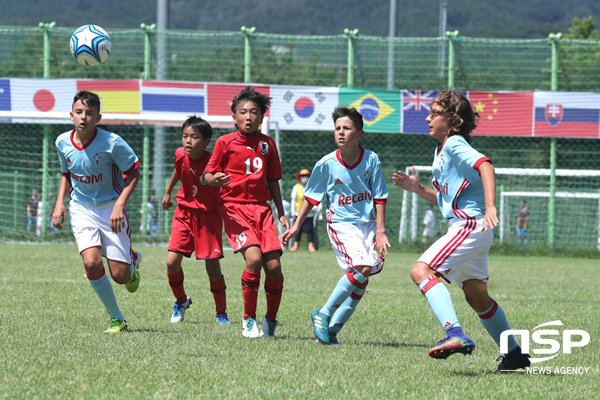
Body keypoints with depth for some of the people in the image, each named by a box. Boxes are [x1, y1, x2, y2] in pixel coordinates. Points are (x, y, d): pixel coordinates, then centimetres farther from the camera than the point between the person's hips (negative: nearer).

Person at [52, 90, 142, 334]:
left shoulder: (112, 143, -18)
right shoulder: (63, 143, -4)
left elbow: (133, 174, -8)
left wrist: (119, 204, -20)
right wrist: (60, 203, 2)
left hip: (110, 209, -3)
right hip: (81, 208, 3)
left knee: (120, 276, -5)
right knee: (92, 263, -21)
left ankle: (133, 260, 35)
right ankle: (116, 319, -2)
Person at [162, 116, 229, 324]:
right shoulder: (181, 155, -8)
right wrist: (168, 192, 28)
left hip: (208, 216, -4)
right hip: (184, 213, 4)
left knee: (212, 266, -4)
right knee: (172, 262, -6)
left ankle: (221, 312, 12)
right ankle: (181, 301, 21)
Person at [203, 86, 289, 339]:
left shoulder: (267, 144, 12)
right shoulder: (225, 142, 2)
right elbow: (208, 174, 2)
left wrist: (281, 213, 18)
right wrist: (216, 179, -22)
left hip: (262, 208, 4)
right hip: (234, 206, -4)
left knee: (273, 265, -8)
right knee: (254, 258, -23)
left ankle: (270, 321, 12)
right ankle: (249, 320, -7)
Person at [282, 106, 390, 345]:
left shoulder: (371, 160, -4)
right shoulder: (326, 164, -7)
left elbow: (380, 197, 1)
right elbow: (311, 197, 5)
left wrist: (380, 231, -5)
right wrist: (296, 225, 6)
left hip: (367, 224, 3)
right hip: (341, 224, -3)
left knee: (360, 282, -1)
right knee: (362, 268, -23)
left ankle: (333, 327, 9)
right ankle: (323, 314, -11)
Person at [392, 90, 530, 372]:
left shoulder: (455, 145, -9)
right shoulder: (440, 152, 20)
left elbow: (485, 165, -27)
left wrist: (490, 206, -38)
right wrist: (418, 189, 14)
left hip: (470, 224, -11)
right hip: (467, 227, 11)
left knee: (421, 271, -23)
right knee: (477, 297, 18)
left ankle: (455, 335, -37)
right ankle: (514, 354, 28)